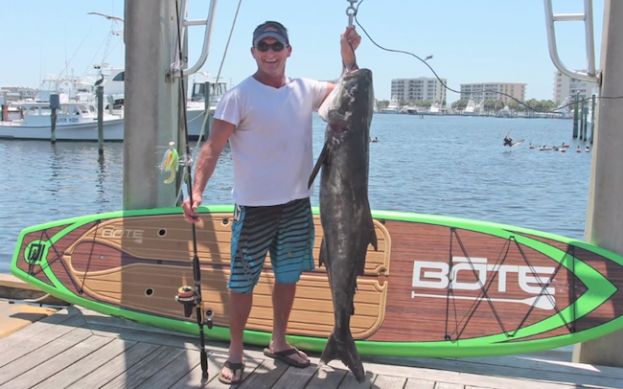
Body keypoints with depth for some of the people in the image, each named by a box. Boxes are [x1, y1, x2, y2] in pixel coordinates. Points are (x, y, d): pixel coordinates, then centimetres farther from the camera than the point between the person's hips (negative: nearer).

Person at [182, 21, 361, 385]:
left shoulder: (305, 90, 5)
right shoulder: (239, 96, -11)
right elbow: (213, 147, -15)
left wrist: (348, 54, 1)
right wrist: (197, 190, -28)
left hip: (297, 203, 5)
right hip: (254, 206, -5)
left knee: (288, 276, 16)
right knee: (243, 281, 2)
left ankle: (279, 342, 33)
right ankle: (235, 354, 18)